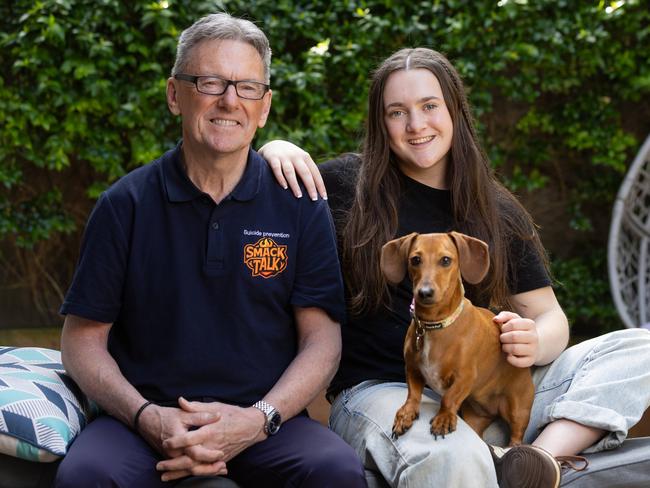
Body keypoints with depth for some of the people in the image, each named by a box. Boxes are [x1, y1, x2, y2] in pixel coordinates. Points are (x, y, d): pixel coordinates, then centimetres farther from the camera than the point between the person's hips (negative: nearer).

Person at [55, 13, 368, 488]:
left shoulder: (301, 206, 4)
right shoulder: (125, 205, 3)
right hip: (147, 419, 0)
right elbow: (83, 339, 4)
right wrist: (147, 417, -14)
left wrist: (257, 420, -16)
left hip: (265, 420, 1)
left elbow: (322, 339, 1)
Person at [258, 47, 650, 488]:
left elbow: (548, 314, 11)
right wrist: (277, 147, -10)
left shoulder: (499, 214, 11)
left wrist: (535, 343, -13)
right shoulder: (348, 185, 2)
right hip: (379, 388, -5)